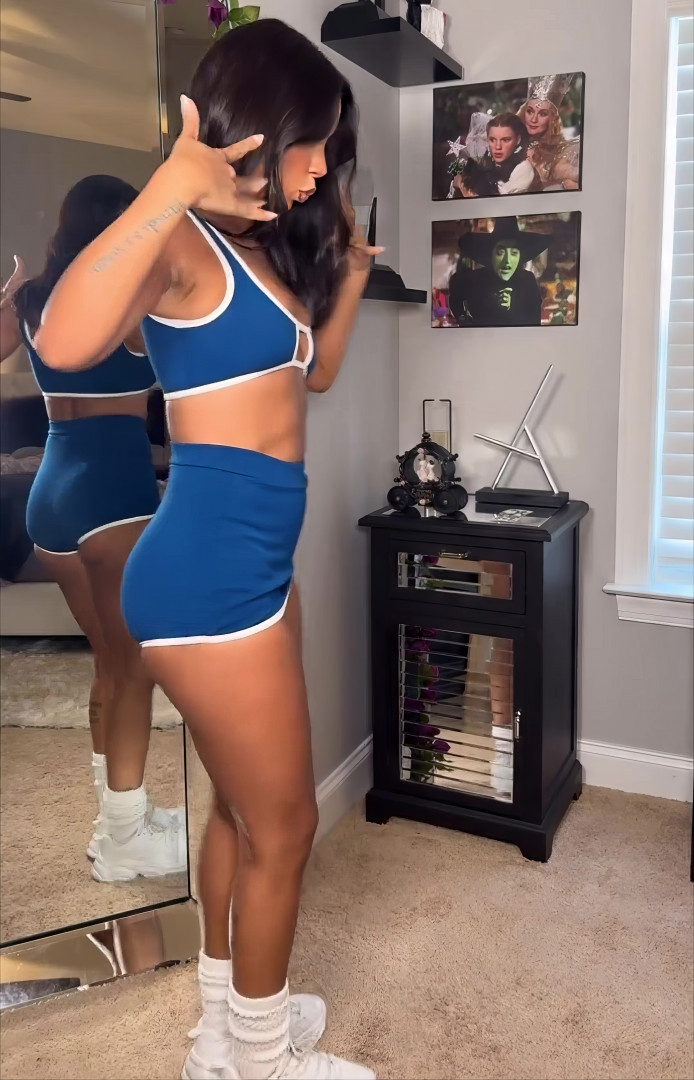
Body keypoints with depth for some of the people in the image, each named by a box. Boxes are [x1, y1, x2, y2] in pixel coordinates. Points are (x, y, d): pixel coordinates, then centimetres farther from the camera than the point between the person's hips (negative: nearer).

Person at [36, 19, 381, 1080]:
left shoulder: (263, 245, 14)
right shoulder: (183, 243, -13)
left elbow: (312, 374, 29)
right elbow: (64, 344, -33)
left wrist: (348, 276, 20)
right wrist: (169, 189, -34)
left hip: (252, 560, 10)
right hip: (210, 565, -10)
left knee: (243, 808, 21)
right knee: (283, 824, 6)